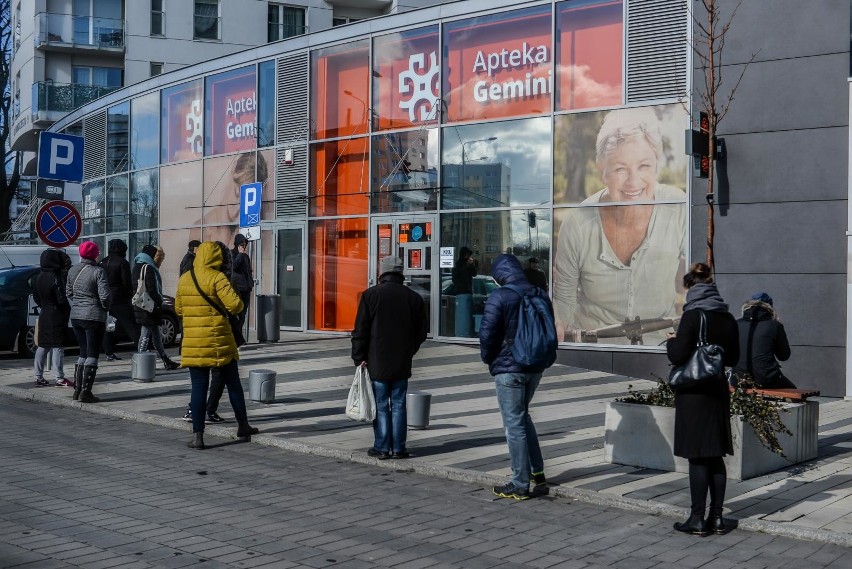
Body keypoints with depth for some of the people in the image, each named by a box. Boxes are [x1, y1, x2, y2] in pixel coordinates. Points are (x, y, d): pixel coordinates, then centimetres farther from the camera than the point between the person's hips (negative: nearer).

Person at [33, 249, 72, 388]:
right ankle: (60, 378, -2)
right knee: (58, 346, -4)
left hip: (44, 314, 8)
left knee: (43, 346, 13)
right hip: (57, 315, -8)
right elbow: (62, 299, -20)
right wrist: (68, 310, -4)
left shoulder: (39, 277, 7)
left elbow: (36, 296, 15)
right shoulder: (56, 278, -18)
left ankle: (39, 377, 17)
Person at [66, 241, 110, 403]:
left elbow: (68, 292, 12)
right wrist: (105, 307, 1)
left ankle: (77, 389, 20)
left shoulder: (73, 270, 5)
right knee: (92, 355, 1)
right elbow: (104, 296, -18)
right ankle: (85, 393, -1)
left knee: (83, 352, 18)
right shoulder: (98, 271, -14)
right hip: (94, 317, -6)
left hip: (75, 316, 6)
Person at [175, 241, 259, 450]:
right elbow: (235, 305, -18)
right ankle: (242, 425, 24)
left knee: (198, 387, 5)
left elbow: (178, 309, 16)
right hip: (219, 341, -3)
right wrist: (237, 305, 3)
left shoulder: (184, 279, 7)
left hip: (193, 343, 4)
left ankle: (197, 436, 2)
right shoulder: (217, 277, -10)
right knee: (233, 383, 13)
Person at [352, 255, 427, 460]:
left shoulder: (370, 295, -6)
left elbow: (360, 330, -7)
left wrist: (359, 357, -1)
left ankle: (382, 447, 7)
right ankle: (398, 448, 10)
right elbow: (421, 333, 8)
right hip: (402, 363, 2)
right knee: (399, 405, 8)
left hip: (377, 362, -2)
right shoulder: (414, 298, 3)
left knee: (380, 406, 4)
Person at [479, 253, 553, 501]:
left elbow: (488, 333, -14)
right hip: (535, 367, 7)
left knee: (514, 424, 0)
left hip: (508, 368, -7)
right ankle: (537, 472, 23)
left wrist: (488, 359, 4)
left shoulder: (499, 297, -14)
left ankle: (520, 485, 5)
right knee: (522, 417, 23)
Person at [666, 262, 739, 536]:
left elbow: (678, 355, -17)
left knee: (697, 457, -1)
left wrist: (671, 341, 3)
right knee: (716, 456, 12)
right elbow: (733, 358, 14)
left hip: (694, 393, -6)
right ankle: (717, 518, 17)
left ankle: (697, 520, 4)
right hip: (718, 392, 6)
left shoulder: (693, 315, -14)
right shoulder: (727, 318, 6)